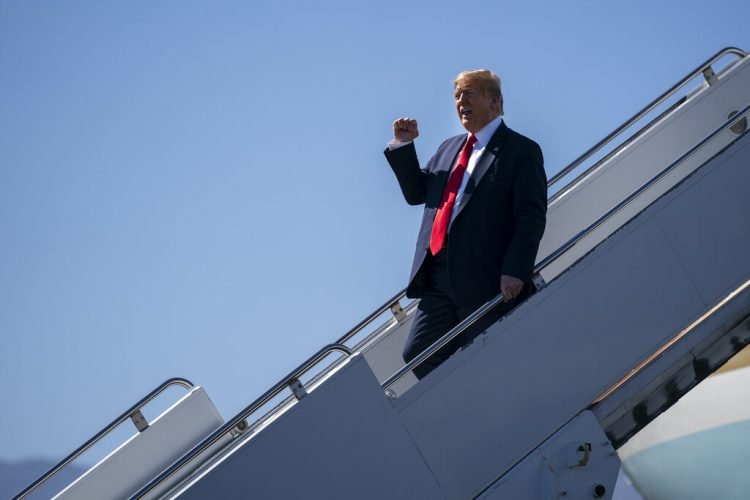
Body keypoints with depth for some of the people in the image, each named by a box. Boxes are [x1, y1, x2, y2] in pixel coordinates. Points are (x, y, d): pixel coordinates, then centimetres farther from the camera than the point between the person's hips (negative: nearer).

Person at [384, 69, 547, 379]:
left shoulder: (521, 150, -1)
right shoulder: (449, 148, 21)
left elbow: (532, 217, -9)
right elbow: (416, 193, 25)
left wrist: (515, 271, -20)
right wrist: (403, 146, 13)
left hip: (488, 281, -7)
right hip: (438, 278, 7)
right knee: (417, 354, 3)